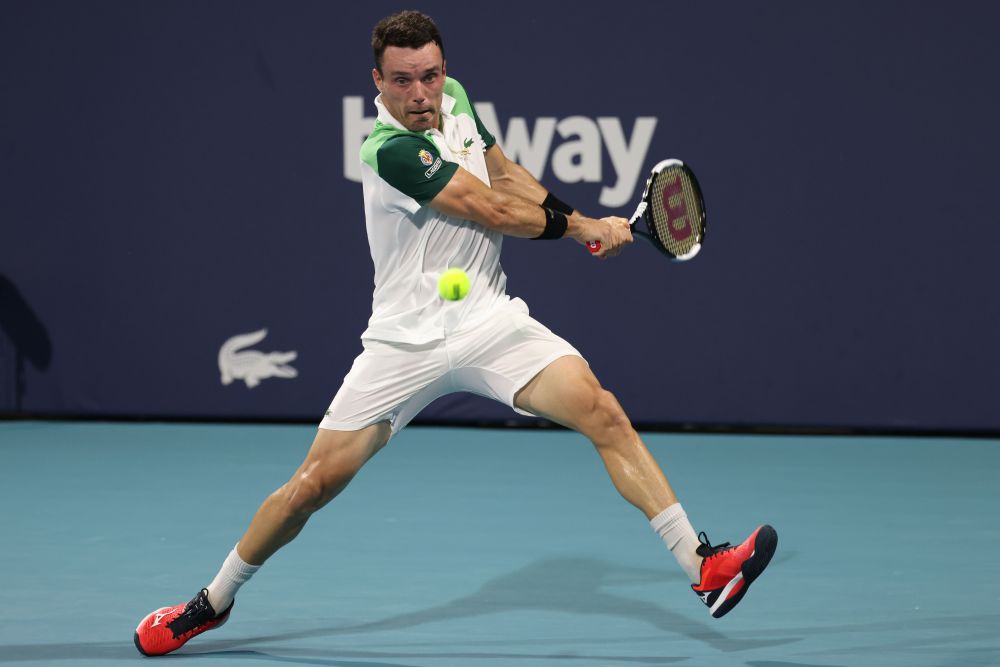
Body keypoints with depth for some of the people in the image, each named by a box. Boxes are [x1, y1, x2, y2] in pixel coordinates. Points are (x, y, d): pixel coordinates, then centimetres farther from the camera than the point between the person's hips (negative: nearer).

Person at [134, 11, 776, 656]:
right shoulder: (389, 150, -19)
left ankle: (704, 566, -18)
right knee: (315, 483, -4)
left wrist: (577, 216, 11)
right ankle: (213, 603, 18)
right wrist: (582, 229, -1)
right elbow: (497, 213, -14)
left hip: (490, 320, 5)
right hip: (408, 341, -5)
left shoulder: (454, 99, 3)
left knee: (602, 413, -17)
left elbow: (505, 173, 22)